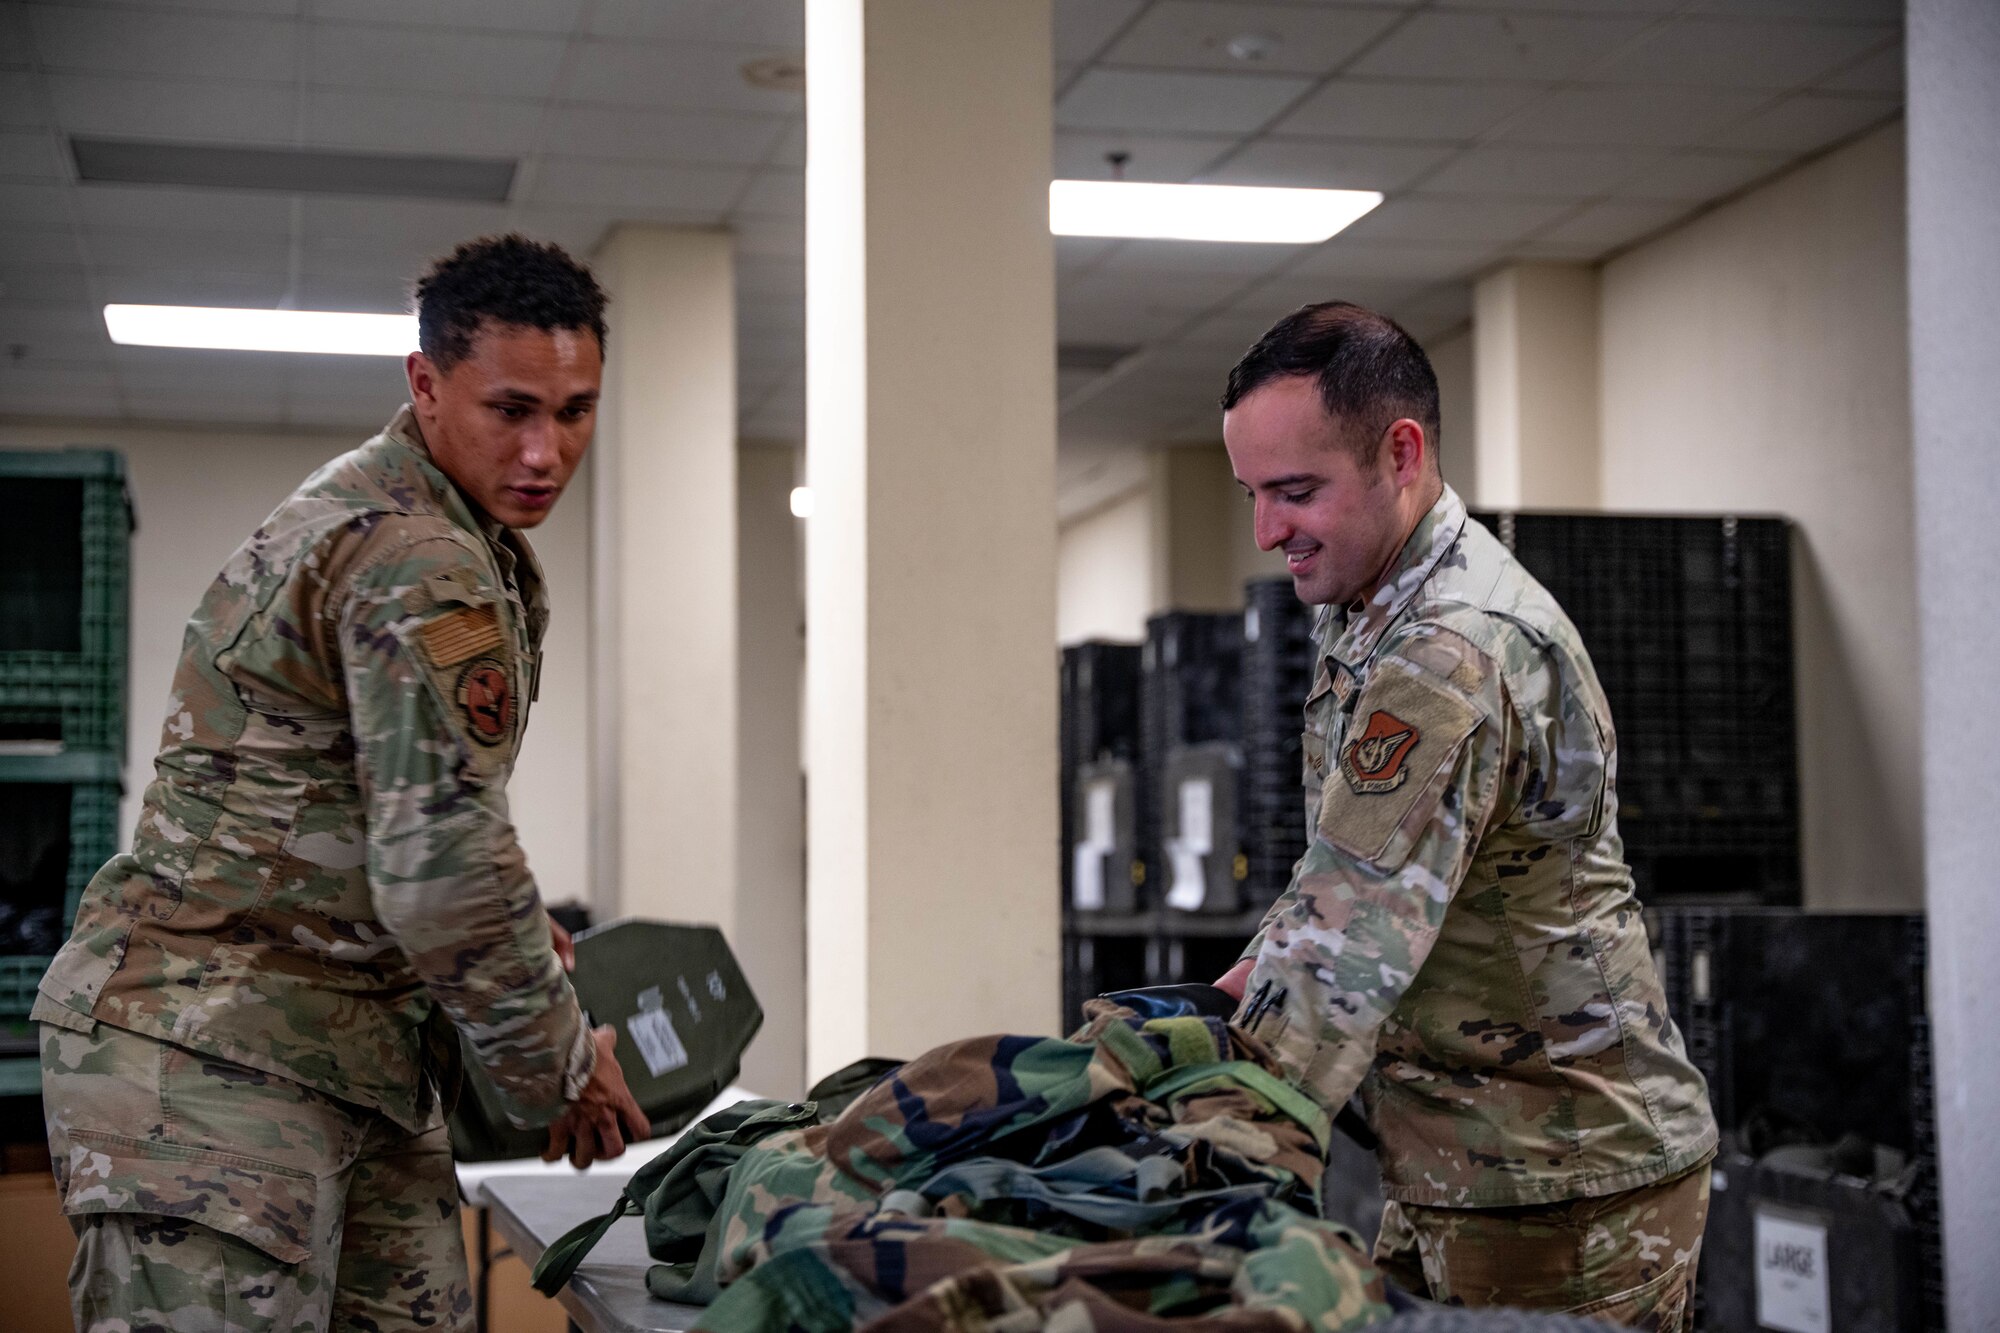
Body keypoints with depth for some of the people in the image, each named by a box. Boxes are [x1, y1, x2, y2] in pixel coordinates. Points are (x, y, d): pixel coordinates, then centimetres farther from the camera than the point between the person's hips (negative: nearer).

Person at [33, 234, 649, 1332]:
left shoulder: (361, 507, 18)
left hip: (345, 1055, 11)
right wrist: (559, 1066, -7)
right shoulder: (421, 563, -17)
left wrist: (512, 934, 19)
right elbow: (439, 868, -22)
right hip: (213, 1048, -11)